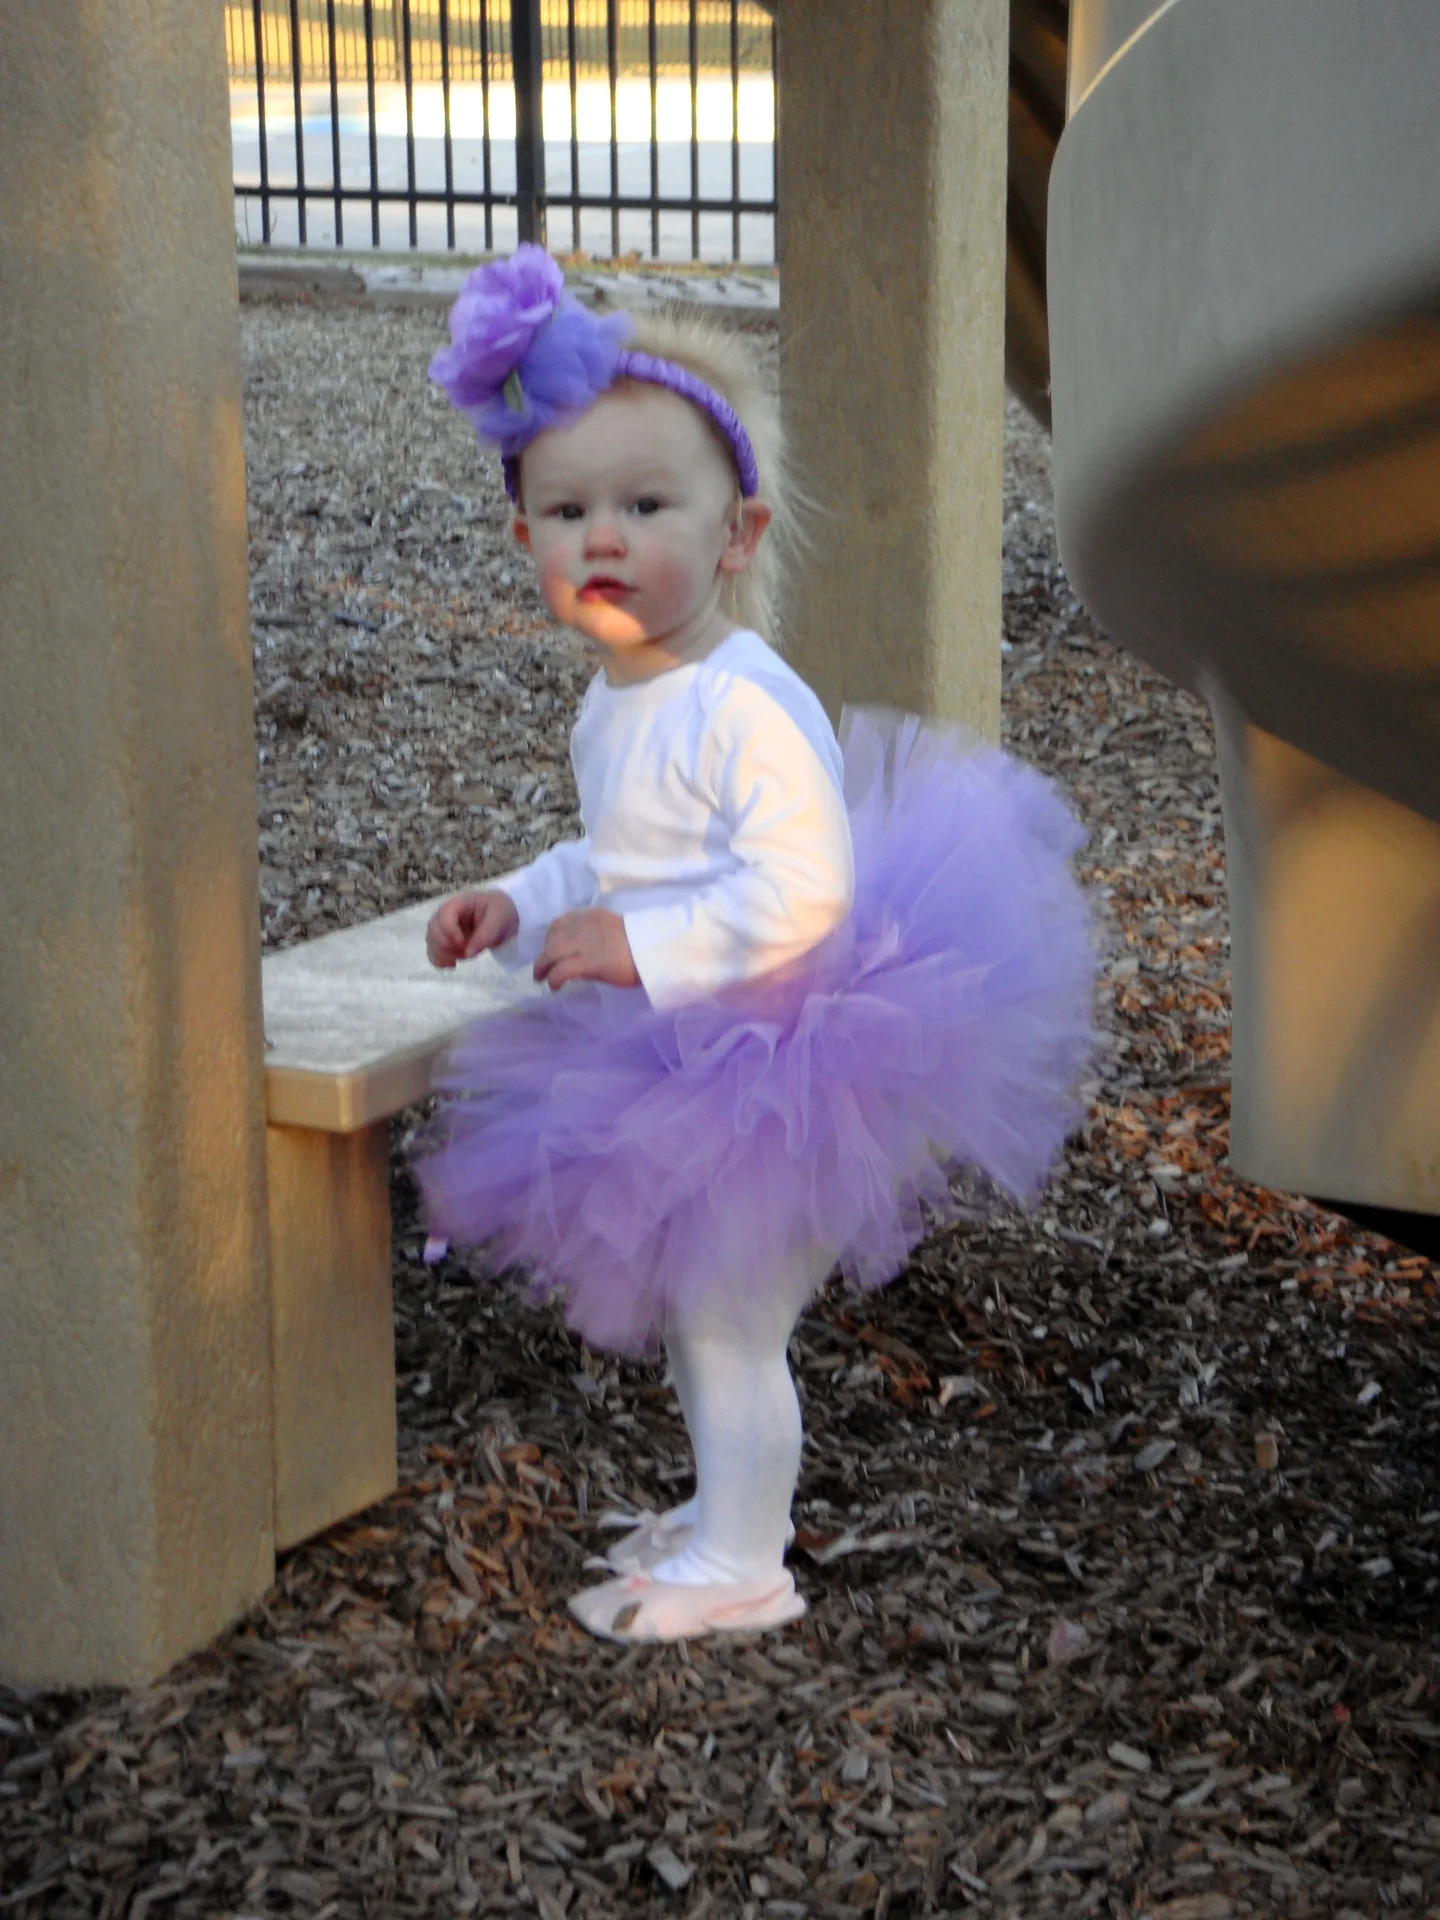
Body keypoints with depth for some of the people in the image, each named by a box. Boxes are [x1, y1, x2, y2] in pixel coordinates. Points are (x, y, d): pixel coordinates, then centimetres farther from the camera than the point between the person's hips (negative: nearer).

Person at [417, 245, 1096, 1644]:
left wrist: (640, 946, -29)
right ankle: (726, 1506, 41)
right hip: (672, 1073, 10)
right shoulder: (610, 710, 7)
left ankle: (739, 1566, 18)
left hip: (756, 1072, -10)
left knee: (730, 1321, 2)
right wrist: (523, 905, 7)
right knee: (686, 1318, 22)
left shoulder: (749, 707, -25)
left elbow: (799, 894, -32)